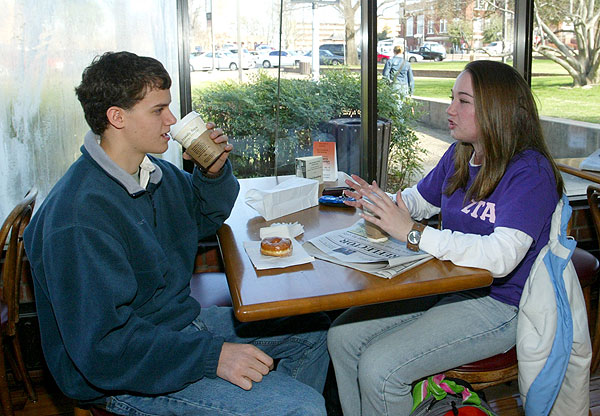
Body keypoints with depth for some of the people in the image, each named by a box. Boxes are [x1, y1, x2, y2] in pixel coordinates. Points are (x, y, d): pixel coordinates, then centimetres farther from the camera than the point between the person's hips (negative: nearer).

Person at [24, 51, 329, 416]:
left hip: (183, 321, 9)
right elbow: (102, 346, -28)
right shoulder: (80, 217, -26)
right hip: (128, 376, -9)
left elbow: (203, 219, 21)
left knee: (313, 332, 15)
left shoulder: (155, 171, 3)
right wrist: (213, 355, -30)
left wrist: (214, 173, 0)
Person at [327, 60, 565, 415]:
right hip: (445, 286, 8)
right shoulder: (458, 156, 6)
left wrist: (413, 233, -31)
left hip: (498, 305, -8)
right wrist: (380, 203, -2)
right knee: (342, 335, -2)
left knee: (378, 367, -20)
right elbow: (419, 199, 22)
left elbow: (501, 257, -32)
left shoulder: (530, 172, -18)